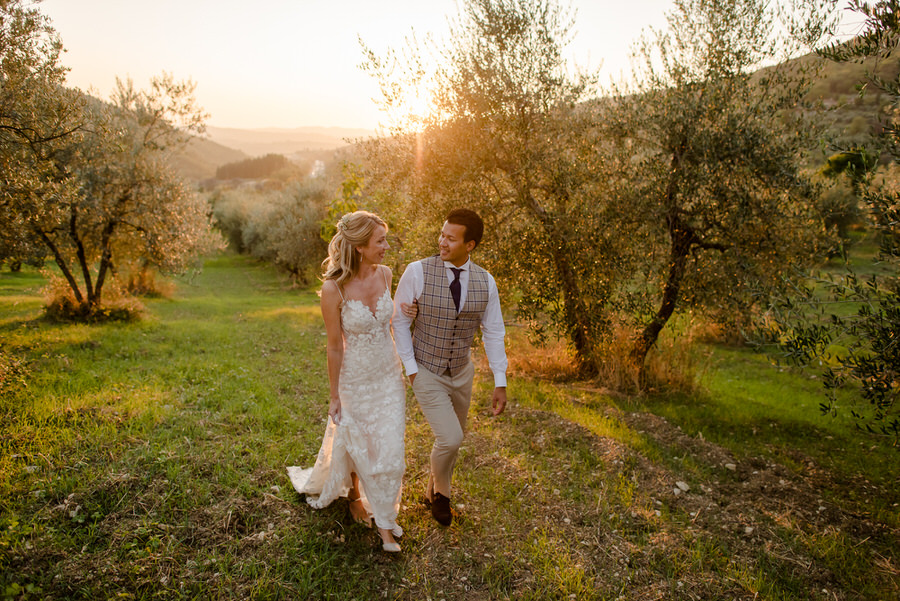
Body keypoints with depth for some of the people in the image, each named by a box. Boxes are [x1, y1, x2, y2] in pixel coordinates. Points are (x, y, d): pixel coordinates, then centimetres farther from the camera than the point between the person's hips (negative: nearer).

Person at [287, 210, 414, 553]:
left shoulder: (385, 274, -8)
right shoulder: (334, 287, -23)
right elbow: (334, 346, -15)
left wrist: (405, 314, -9)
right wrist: (335, 396, -7)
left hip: (389, 375, 4)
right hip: (355, 379, -4)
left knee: (388, 447, 9)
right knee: (356, 444, 18)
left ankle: (384, 519, 30)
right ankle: (354, 495, 50)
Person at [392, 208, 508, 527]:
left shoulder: (485, 282, -8)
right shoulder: (418, 271, -18)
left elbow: (493, 333, -1)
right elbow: (400, 321, -8)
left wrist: (500, 383, -4)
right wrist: (411, 369, -11)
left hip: (462, 372, 4)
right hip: (426, 373, -4)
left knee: (455, 438, 18)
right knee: (449, 438, -11)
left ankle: (435, 487, 47)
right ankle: (440, 492, 22)